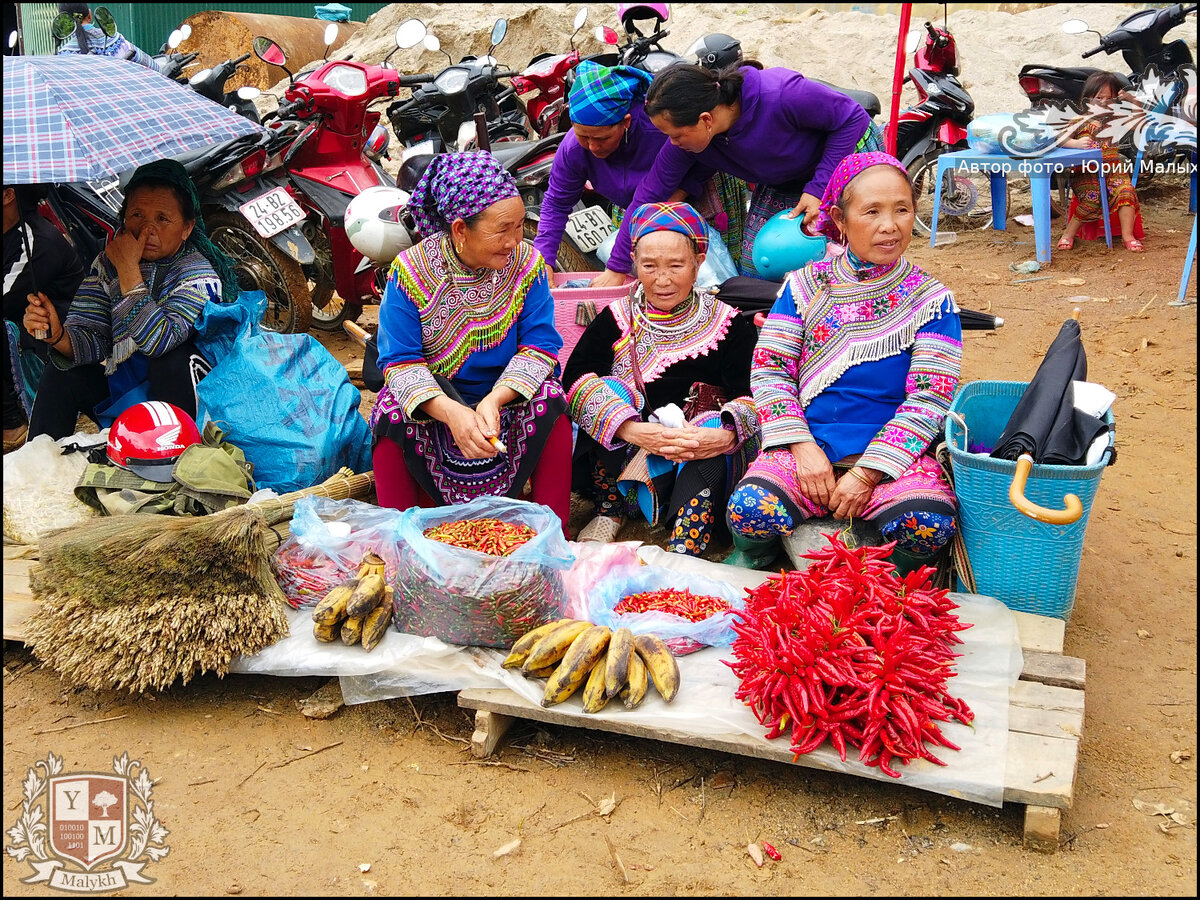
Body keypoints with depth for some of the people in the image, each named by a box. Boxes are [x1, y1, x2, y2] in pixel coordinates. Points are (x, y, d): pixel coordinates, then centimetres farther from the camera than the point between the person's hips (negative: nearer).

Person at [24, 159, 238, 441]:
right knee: (60, 375, -14)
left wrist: (128, 270, -30)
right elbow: (94, 341, -6)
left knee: (175, 358, -33)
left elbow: (159, 340, -33)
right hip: (121, 386, 5)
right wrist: (57, 336, -28)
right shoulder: (107, 262, -2)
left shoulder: (200, 275, -18)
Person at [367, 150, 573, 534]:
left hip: (506, 394, 1)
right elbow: (400, 361, -17)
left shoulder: (527, 263, -10)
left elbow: (540, 345, -14)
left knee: (549, 401, -27)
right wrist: (452, 412, -36)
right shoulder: (411, 271, -15)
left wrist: (494, 401, -32)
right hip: (432, 398, -1)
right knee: (393, 414, -29)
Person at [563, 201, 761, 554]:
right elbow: (575, 379, -13)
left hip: (699, 463, -1)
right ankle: (610, 509, -8)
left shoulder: (727, 325, 1)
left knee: (713, 430, -31)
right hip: (619, 455, 1)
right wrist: (632, 430, -30)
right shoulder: (617, 319, 2)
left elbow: (753, 396, -10)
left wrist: (724, 435, -33)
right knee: (611, 390, -22)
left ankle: (683, 553, -41)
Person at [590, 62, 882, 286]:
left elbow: (853, 117, -26)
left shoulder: (780, 95, -40)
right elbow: (651, 194, -14)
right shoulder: (685, 140, -24)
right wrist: (617, 269, -11)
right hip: (785, 183, 5)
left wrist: (819, 189, -29)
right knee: (753, 272, -2)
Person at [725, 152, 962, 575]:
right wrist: (802, 446, -12)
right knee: (749, 510, -28)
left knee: (930, 523, -30)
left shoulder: (931, 299, 3)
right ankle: (751, 561, 9)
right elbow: (769, 367, 2)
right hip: (808, 442, 1)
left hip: (891, 450, 0)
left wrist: (868, 472, -14)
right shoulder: (805, 285, 8)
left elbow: (930, 397, -4)